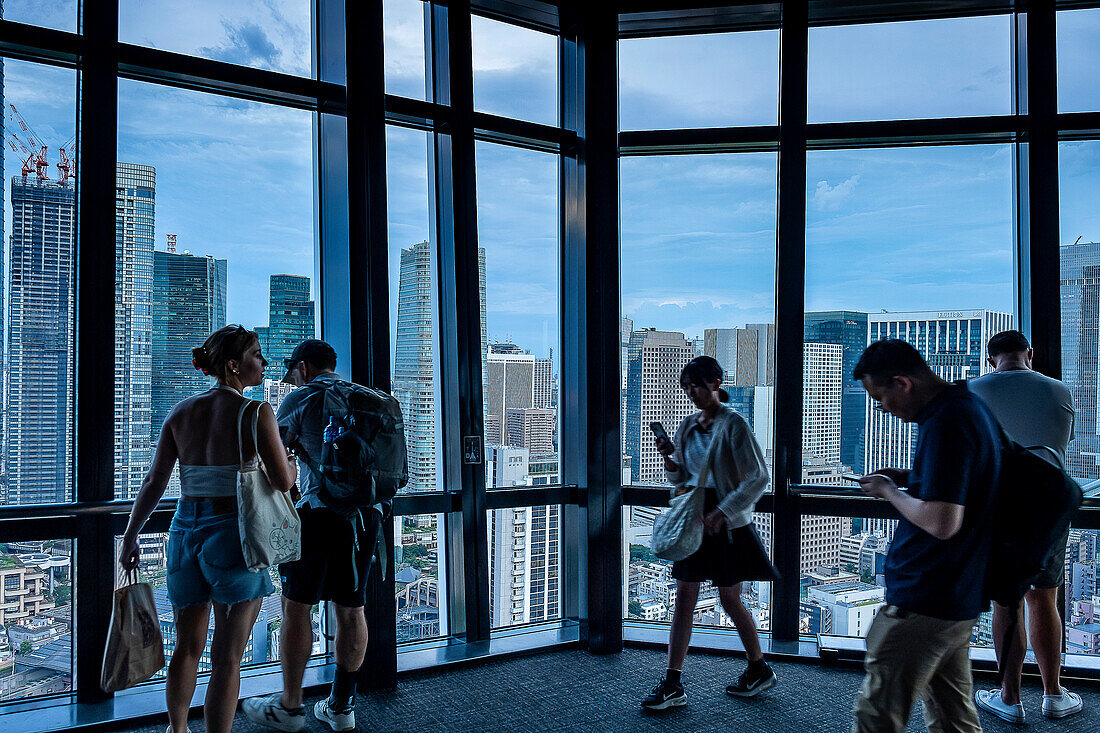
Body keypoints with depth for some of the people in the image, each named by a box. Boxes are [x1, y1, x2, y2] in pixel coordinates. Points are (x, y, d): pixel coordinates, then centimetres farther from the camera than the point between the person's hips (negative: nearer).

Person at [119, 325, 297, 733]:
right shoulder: (256, 413, -11)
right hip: (233, 535, -6)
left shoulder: (181, 413, 5)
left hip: (186, 531, 6)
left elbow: (154, 483, 5)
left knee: (187, 649, 23)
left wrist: (130, 538, 13)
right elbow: (283, 481, -17)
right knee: (226, 657, 3)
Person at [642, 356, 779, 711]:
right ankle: (673, 683, 8)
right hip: (692, 515, 6)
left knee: (729, 599, 6)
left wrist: (722, 512, -19)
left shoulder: (733, 424, -11)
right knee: (684, 598, 4)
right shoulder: (687, 426, 9)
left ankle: (760, 669, 29)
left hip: (726, 521, -6)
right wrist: (668, 457, -4)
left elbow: (758, 477, -15)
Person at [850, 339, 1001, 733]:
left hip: (923, 604, -10)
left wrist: (889, 492, -10)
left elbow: (941, 523, -26)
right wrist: (905, 477, 13)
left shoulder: (945, 423, -22)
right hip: (960, 596, 10)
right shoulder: (970, 406, 10)